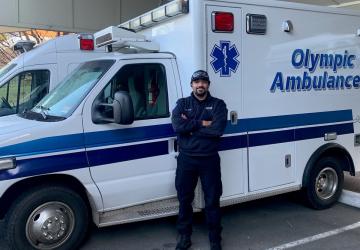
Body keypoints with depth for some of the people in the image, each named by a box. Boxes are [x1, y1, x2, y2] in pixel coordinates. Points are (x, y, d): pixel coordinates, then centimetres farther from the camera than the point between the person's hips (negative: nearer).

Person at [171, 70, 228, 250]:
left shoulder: (218, 104, 0)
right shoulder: (182, 104, 4)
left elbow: (218, 129, -17)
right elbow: (177, 126, -14)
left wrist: (190, 127, -14)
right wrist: (202, 123, -16)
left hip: (209, 159, -1)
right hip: (186, 159, 2)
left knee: (212, 200, 8)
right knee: (184, 198, 12)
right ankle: (184, 235, 29)